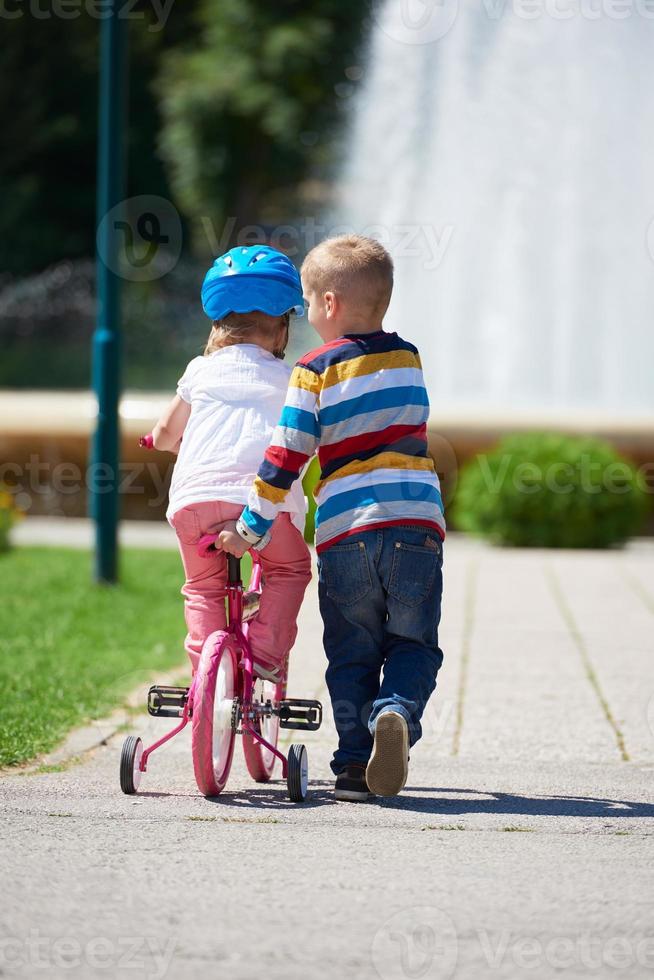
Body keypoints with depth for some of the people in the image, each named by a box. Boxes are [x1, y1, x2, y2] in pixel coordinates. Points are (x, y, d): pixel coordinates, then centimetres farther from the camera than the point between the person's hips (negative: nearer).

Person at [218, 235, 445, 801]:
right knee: (413, 644, 10)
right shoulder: (408, 358, 13)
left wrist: (251, 529, 4)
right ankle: (397, 711, -18)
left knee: (352, 654, 10)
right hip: (417, 524, 2)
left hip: (345, 532, -2)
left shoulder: (315, 372, 0)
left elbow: (285, 458, -4)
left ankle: (354, 763, 5)